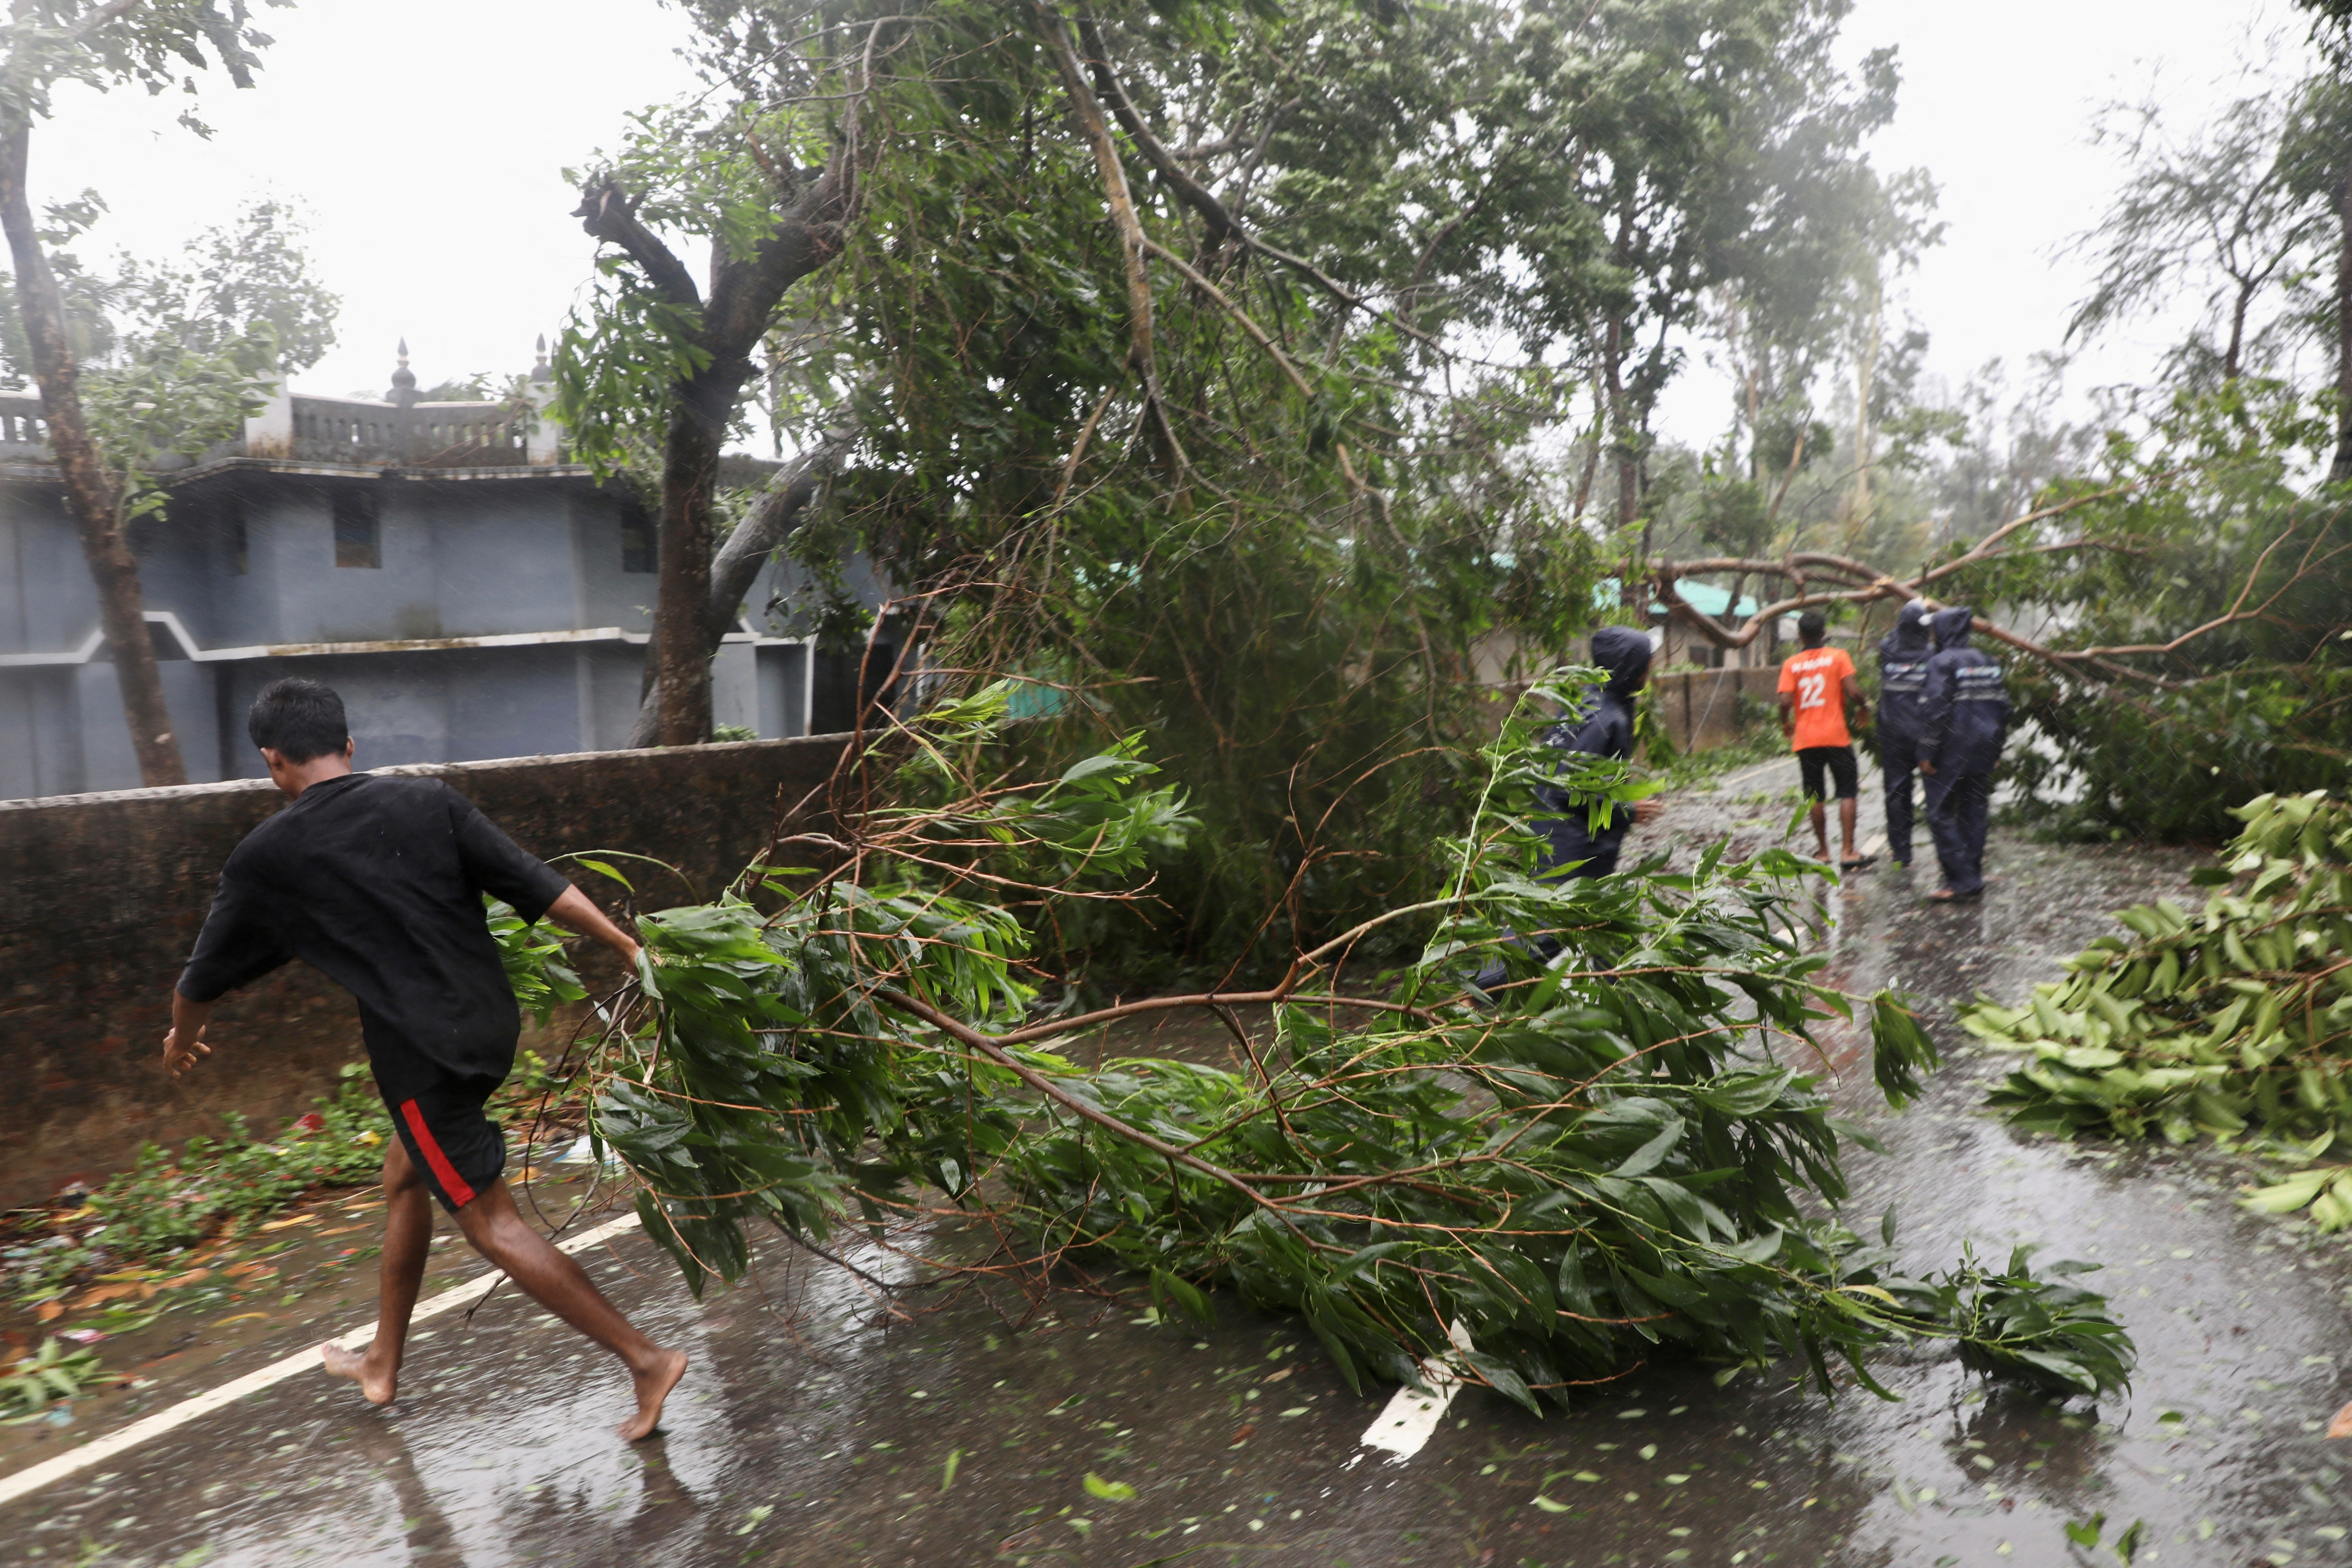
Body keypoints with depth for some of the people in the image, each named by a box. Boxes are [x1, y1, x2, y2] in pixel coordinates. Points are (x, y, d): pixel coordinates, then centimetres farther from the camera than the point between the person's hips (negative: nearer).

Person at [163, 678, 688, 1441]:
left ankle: (646, 1359, -1)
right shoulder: (430, 803, 1)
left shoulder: (265, 857, -4)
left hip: (422, 1053, -6)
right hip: (490, 1027, 6)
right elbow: (539, 887, -5)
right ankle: (383, 1364, 40)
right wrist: (633, 950, -2)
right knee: (404, 1178, 25)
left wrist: (183, 1037, 32)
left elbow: (204, 976, 11)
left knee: (492, 1222, 2)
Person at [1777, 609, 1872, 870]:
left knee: (1816, 797, 9)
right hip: (1836, 736, -2)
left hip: (1805, 739, 2)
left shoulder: (1792, 664, 2)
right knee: (1847, 793, 3)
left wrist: (1786, 724, 11)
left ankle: (1823, 853, 13)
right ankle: (1848, 852, -5)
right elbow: (1852, 691, -11)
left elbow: (1785, 701, -8)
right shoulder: (1838, 657, -1)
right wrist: (1862, 709, 9)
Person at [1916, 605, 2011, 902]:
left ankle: (1961, 878, -9)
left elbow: (1934, 709, -16)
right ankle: (1973, 879, 14)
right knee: (1974, 813, 11)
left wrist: (1927, 753, -12)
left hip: (1952, 754, -7)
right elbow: (2003, 708, 16)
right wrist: (1996, 749, 21)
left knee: (1940, 813, -2)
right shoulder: (1990, 663, 13)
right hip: (1983, 753, 7)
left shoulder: (1942, 663, -10)